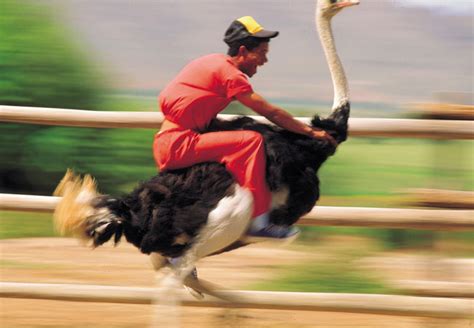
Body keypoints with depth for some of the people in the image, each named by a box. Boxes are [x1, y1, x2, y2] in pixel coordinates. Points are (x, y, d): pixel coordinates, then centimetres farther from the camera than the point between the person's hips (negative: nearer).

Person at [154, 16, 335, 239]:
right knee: (251, 141, -20)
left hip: (165, 147, 10)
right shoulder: (229, 72, -13)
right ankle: (258, 219, -26)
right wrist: (310, 132, -3)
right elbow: (270, 113, -11)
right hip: (177, 144, -10)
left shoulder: (215, 63, 15)